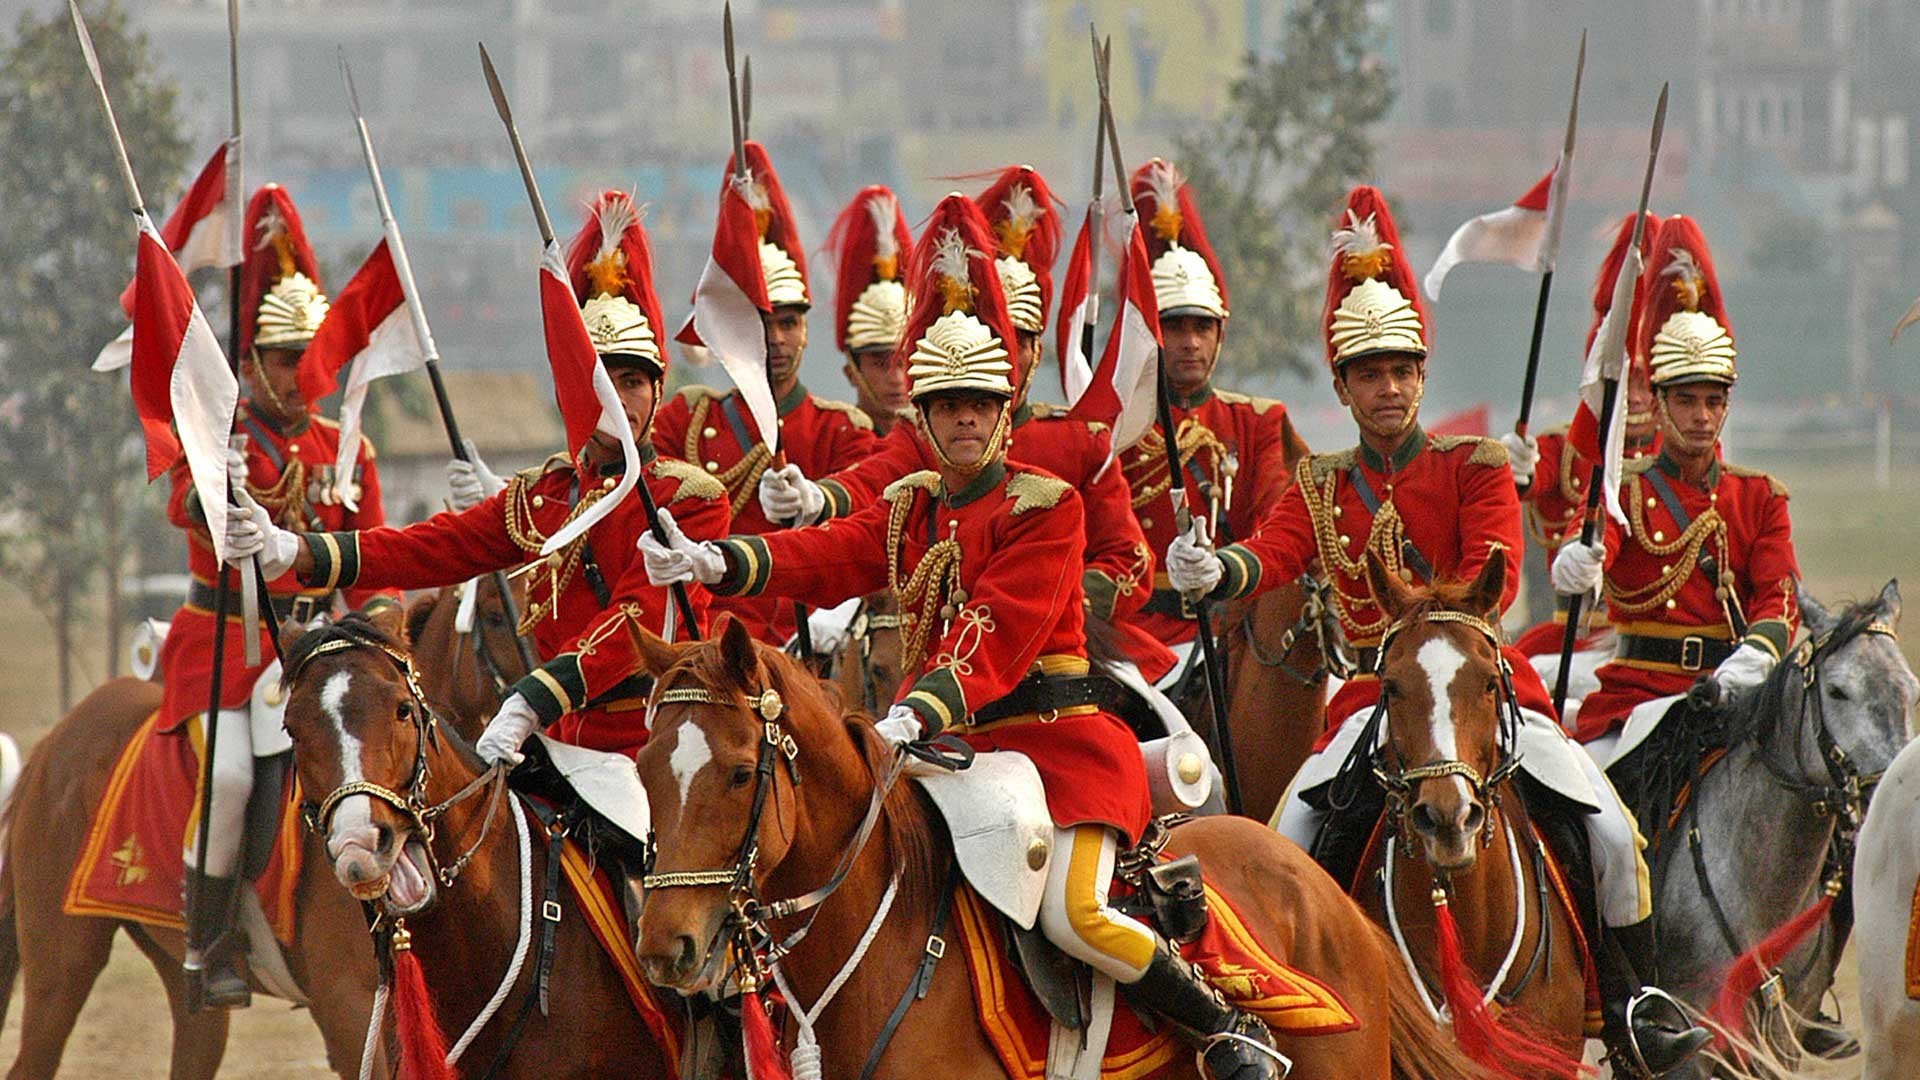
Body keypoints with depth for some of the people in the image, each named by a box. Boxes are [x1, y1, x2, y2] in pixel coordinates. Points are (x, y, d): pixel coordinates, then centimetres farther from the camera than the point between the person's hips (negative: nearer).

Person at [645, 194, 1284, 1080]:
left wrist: (915, 715, -34)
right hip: (953, 743, 7)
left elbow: (996, 634, -19)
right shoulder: (907, 509, 13)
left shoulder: (1047, 506, -8)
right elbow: (826, 557, -3)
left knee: (1071, 916, -23)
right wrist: (714, 563, -22)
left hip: (1055, 733, -7)